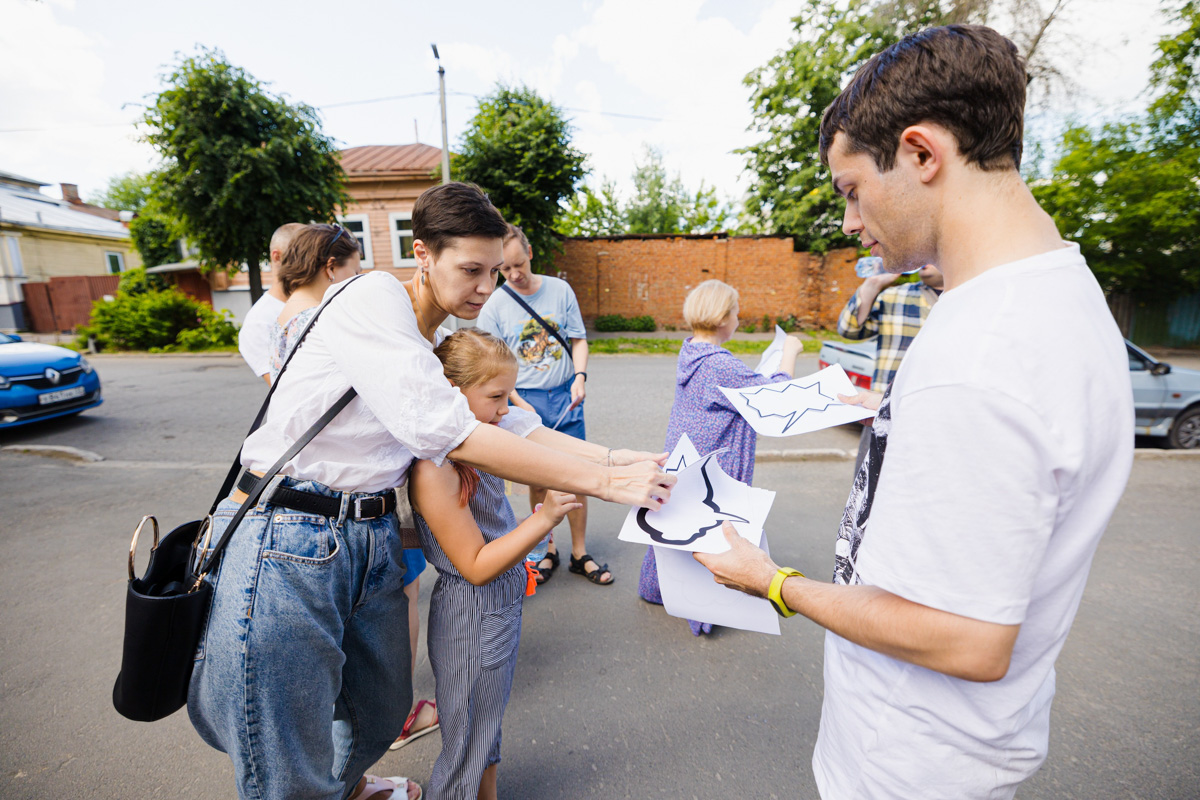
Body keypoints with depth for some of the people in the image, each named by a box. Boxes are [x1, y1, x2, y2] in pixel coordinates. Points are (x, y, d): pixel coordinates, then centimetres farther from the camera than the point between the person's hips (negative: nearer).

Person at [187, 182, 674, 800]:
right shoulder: (373, 296, -16)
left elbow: (514, 425, 9)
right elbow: (446, 431, -27)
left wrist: (612, 456, -5)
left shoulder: (451, 342, 11)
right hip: (287, 545, -8)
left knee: (382, 712, 25)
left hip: (374, 539, 8)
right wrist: (602, 482, -25)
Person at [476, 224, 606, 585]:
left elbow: (578, 339, 6)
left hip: (566, 397, 1)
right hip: (525, 400, -1)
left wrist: (580, 376, -10)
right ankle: (547, 550, 29)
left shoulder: (560, 289, 1)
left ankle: (580, 554, 21)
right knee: (538, 480, 9)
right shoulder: (494, 306, -3)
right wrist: (520, 405, -10)